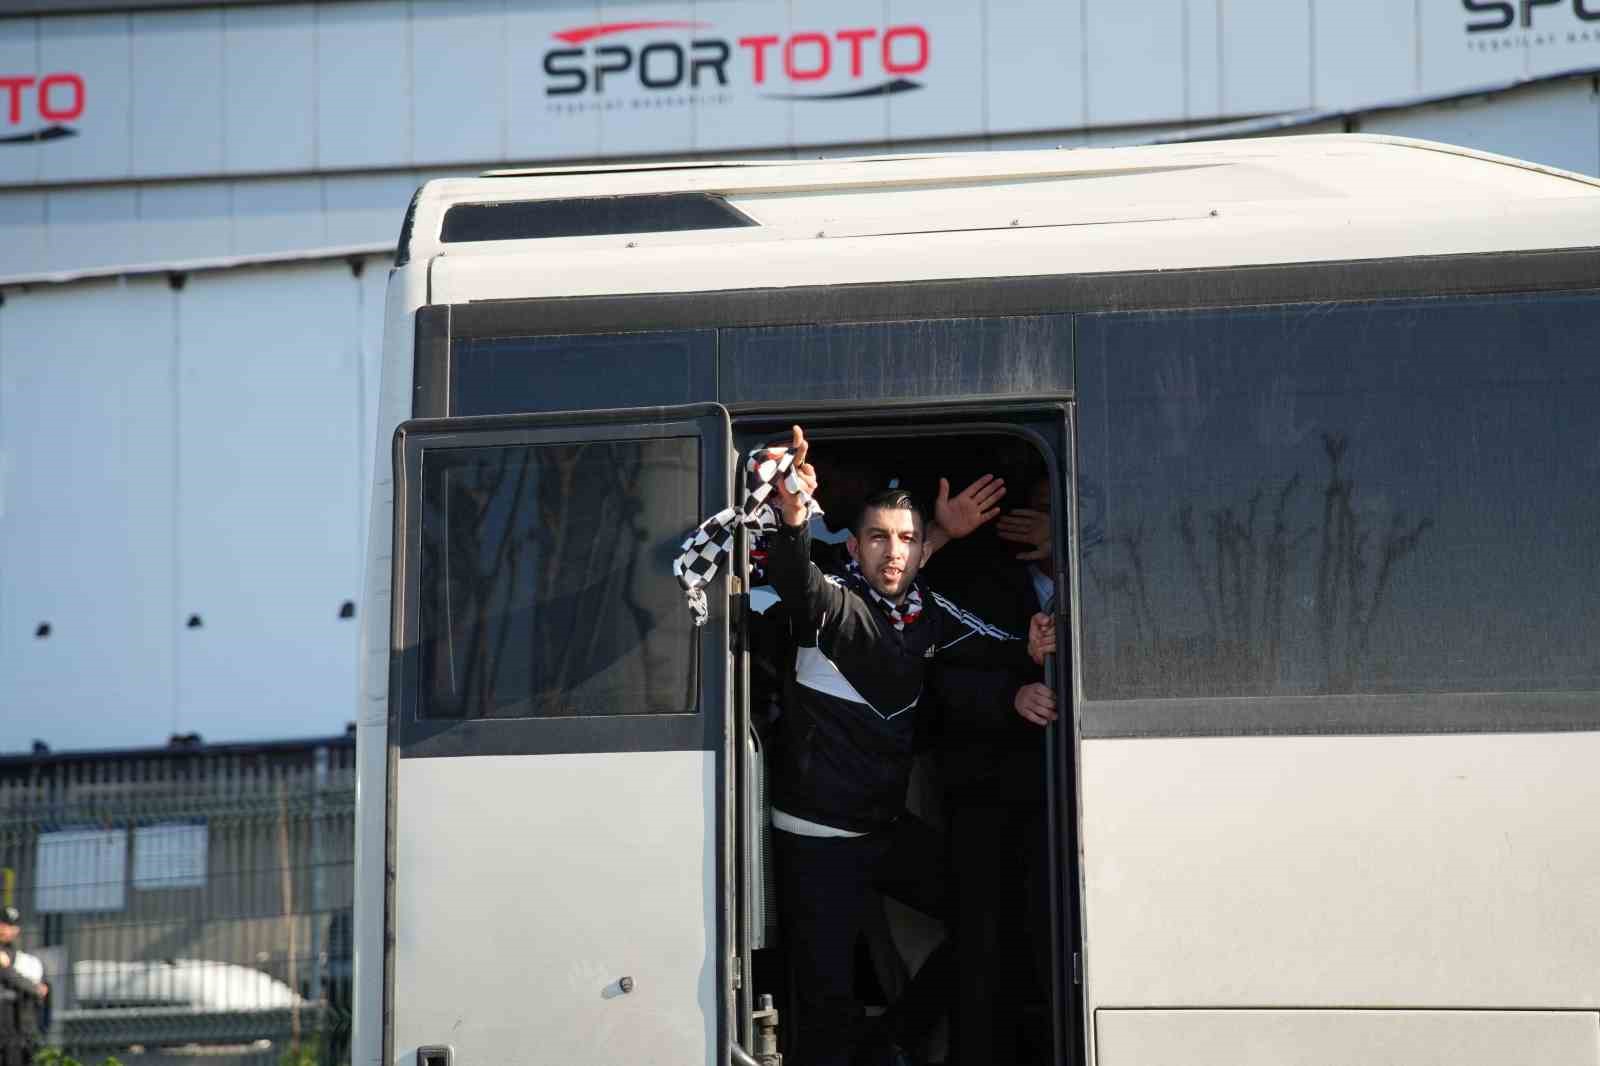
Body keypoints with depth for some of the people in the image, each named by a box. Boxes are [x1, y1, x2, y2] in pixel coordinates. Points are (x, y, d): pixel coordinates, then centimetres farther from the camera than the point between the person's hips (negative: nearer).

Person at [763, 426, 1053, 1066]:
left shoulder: (928, 614, 4)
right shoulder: (834, 604, -16)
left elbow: (991, 646, 12)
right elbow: (795, 582, -37)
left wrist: (1031, 651, -13)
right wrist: (792, 521, -60)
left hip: (890, 827, 7)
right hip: (817, 839, -7)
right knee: (828, 1004, -8)